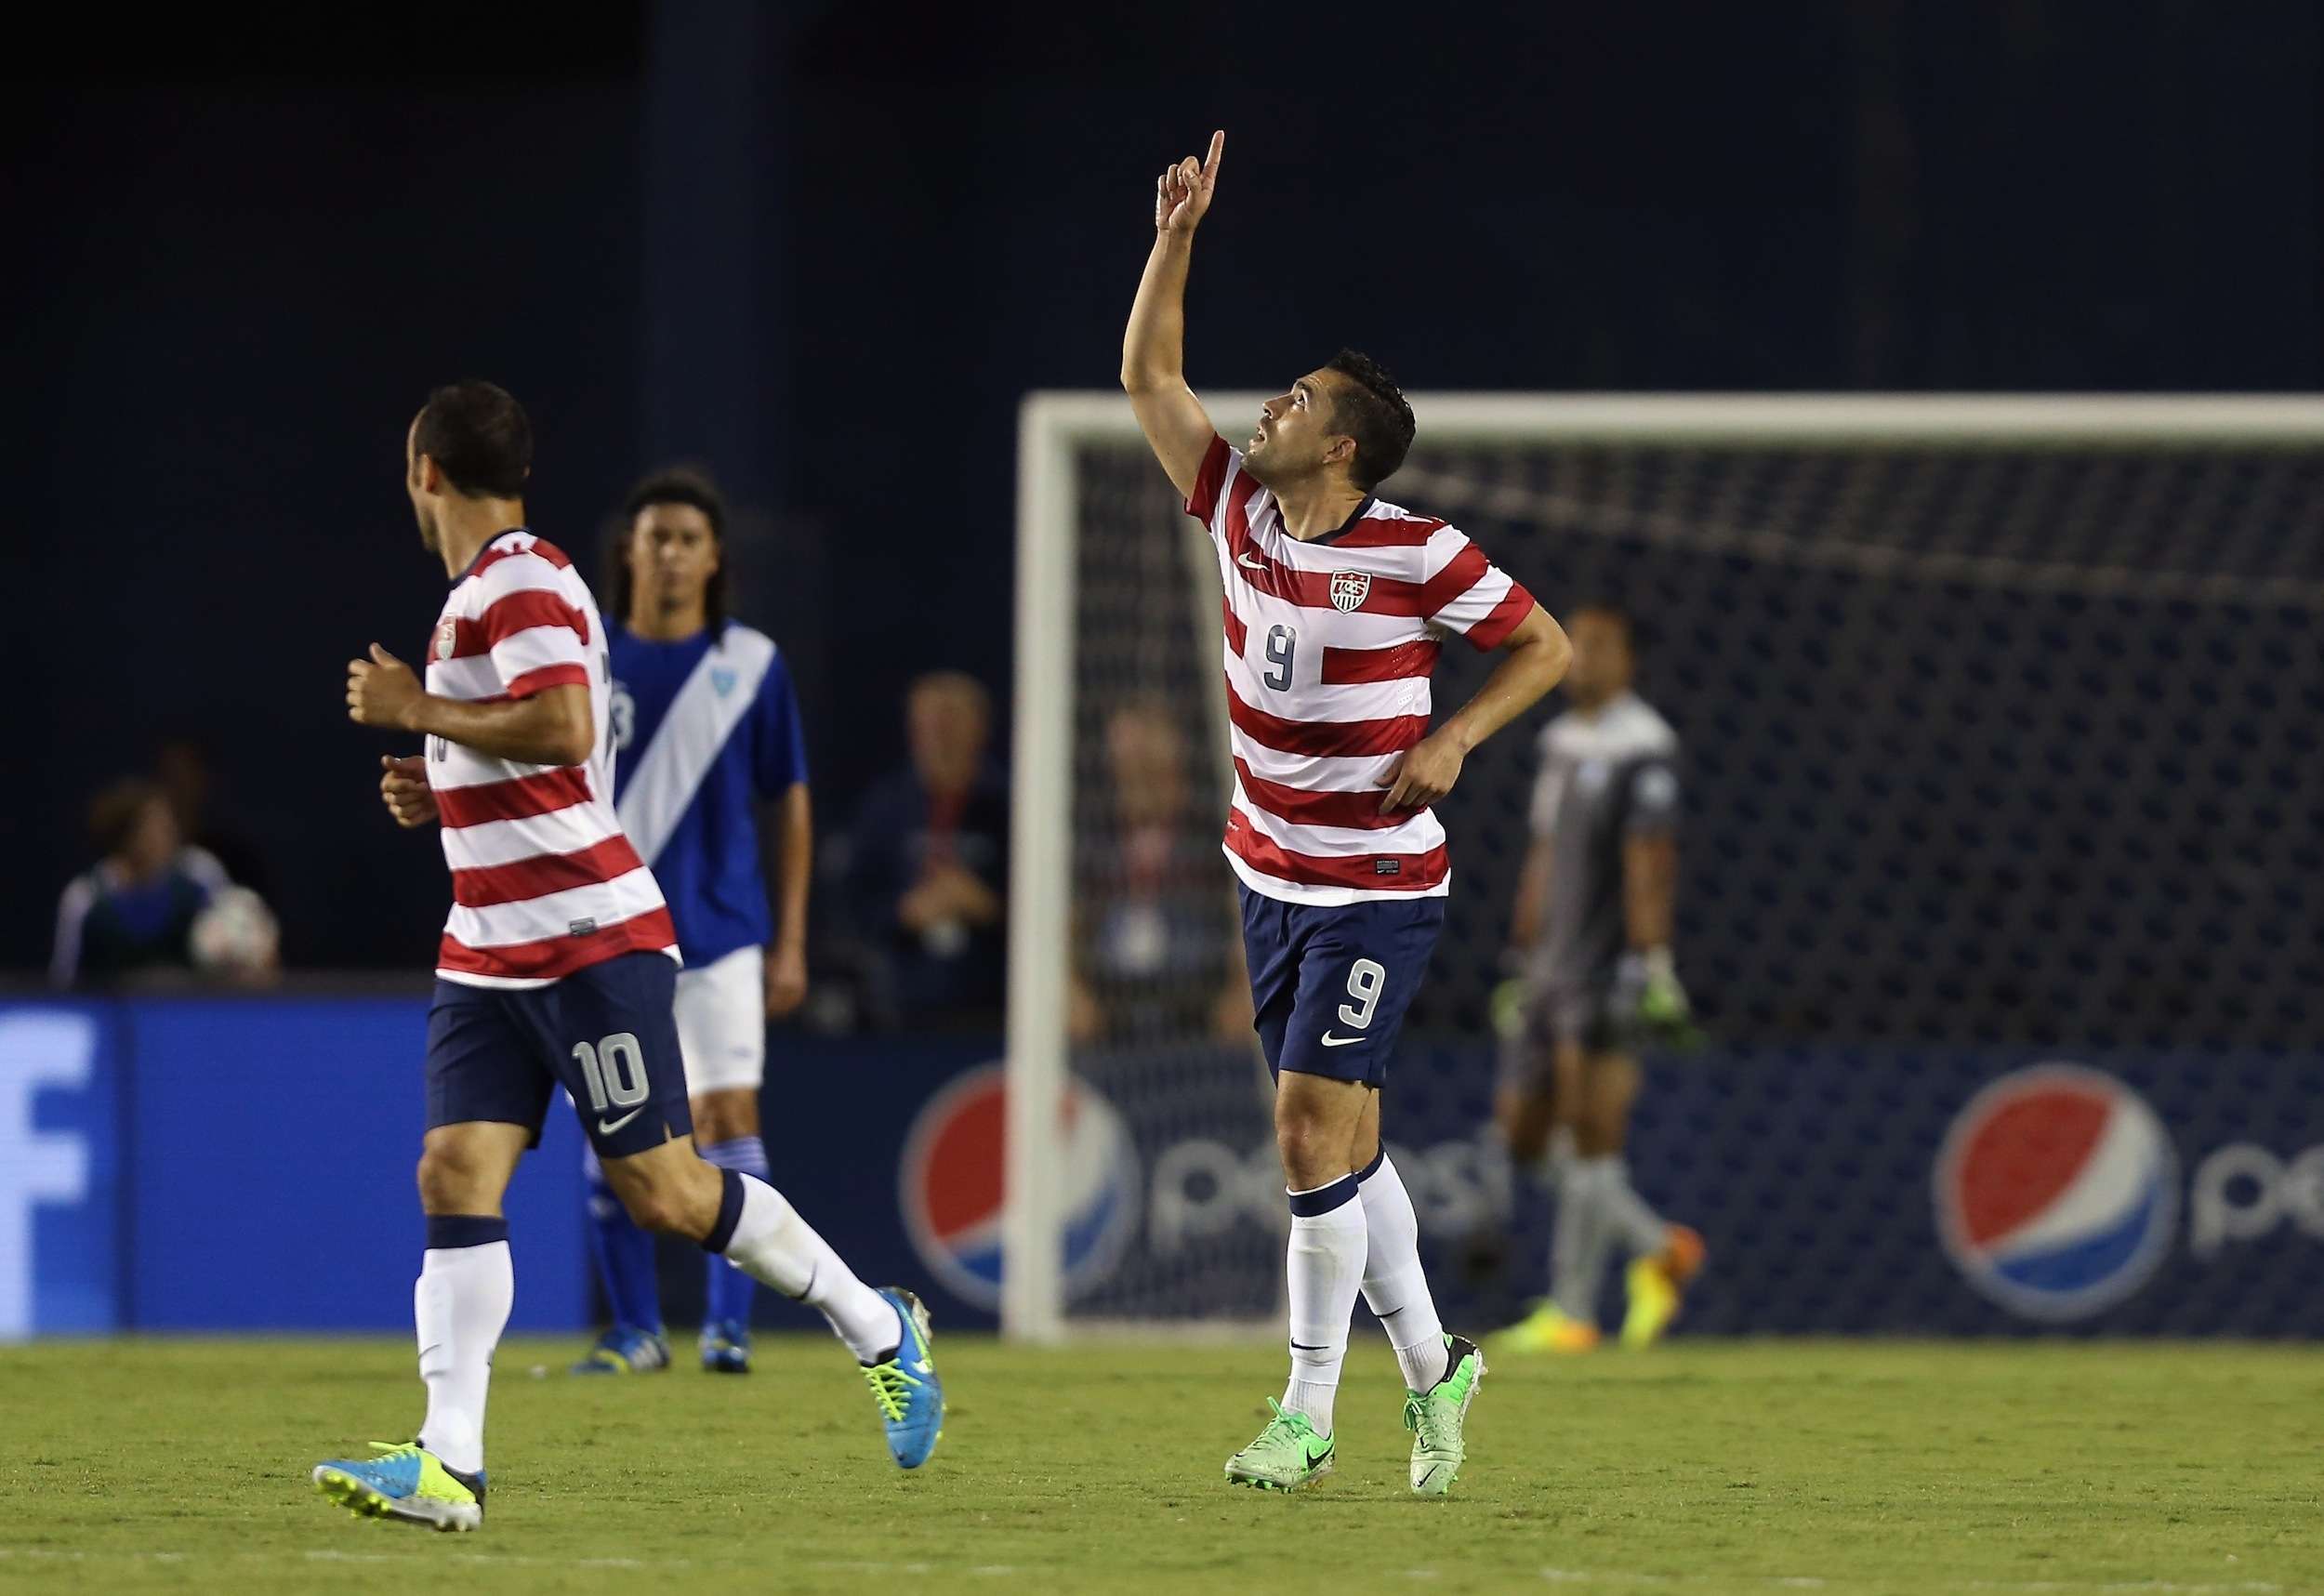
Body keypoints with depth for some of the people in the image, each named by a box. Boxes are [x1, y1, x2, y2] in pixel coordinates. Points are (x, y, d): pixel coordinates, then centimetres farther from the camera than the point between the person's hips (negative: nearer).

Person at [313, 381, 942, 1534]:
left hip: (590, 941, -9)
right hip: (489, 953, 9)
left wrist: (417, 709, -18)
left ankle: (879, 1331, 14)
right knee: (455, 1175, -5)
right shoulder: (485, 592, 18)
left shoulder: (520, 583, -13)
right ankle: (447, 1467, -12)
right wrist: (438, 791, 13)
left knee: (663, 1192, -4)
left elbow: (563, 727, -29)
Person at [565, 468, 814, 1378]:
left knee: (728, 1114, -11)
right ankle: (636, 1330, 12)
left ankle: (728, 1325, -7)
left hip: (721, 934, -1)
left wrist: (790, 942, 5)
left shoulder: (752, 664, 4)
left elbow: (788, 803, 8)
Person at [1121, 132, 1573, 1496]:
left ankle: (1308, 1416, -6)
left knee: (1312, 1132, -11)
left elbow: (1547, 645, -5)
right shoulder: (1241, 513, 1)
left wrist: (1453, 739, -18)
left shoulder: (1417, 555, -15)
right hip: (1275, 875, 6)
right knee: (1343, 1141, 11)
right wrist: (1177, 236, -1)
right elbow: (1150, 376, 7)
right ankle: (1431, 1365, 24)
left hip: (1380, 893, -6)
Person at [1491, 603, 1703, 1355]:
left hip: (1605, 969, -9)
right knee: (1524, 1134, 9)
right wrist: (1523, 961, 23)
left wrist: (1652, 965, -21)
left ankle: (1571, 1309, -4)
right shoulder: (1561, 742, 17)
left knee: (1588, 1137, -8)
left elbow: (1649, 867, -16)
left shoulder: (1641, 748, -10)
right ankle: (1657, 1249, 20)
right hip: (1553, 967, 9)